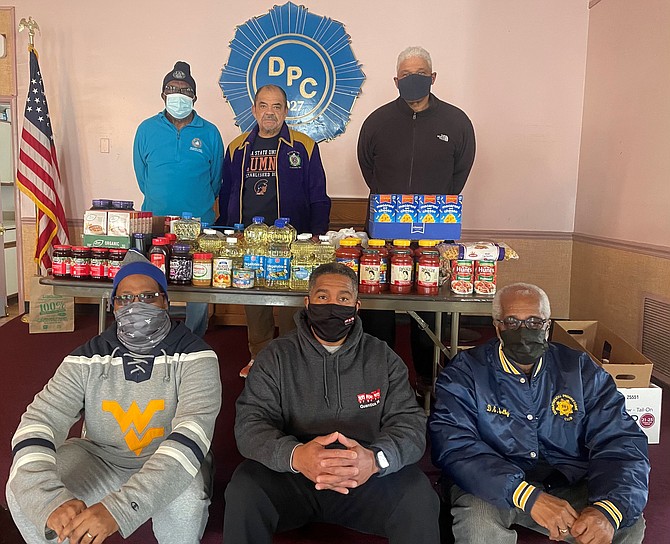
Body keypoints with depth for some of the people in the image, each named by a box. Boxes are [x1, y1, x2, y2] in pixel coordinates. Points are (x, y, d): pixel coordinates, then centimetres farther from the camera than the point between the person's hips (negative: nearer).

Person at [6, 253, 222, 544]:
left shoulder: (194, 356, -18)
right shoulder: (88, 358, -8)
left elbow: (191, 432, -32)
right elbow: (39, 421, -18)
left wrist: (119, 507, -45)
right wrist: (51, 500, -39)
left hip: (167, 467, -2)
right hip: (99, 459, 3)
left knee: (186, 499, -35)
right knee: (23, 484, -21)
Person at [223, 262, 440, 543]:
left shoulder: (383, 358, 5)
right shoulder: (276, 355, 3)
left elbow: (410, 423, -3)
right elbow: (250, 422, -7)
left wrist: (375, 459, -28)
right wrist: (295, 455, -30)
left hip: (366, 480, 1)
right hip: (290, 475, 0)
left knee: (419, 496, -26)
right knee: (244, 491, -28)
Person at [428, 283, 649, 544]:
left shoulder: (581, 370, 0)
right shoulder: (465, 373, -9)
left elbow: (620, 441, -6)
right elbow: (452, 444, -21)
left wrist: (608, 510, -27)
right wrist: (528, 496, -33)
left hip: (568, 487, 3)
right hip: (495, 489, -3)